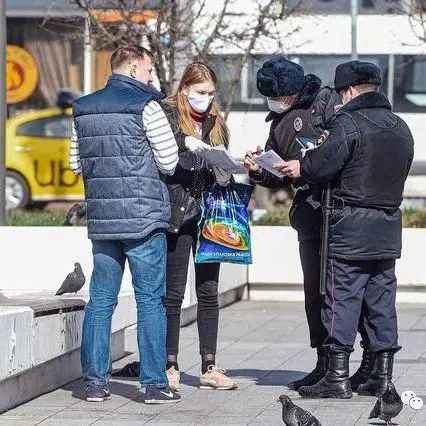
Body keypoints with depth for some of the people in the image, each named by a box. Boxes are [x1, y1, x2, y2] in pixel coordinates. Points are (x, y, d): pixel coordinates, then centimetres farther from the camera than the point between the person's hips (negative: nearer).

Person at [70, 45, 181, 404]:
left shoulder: (84, 109, 11)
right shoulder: (146, 106, -7)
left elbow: (76, 163, 16)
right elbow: (169, 162, -7)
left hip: (101, 218, 6)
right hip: (144, 217, -5)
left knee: (100, 300, 9)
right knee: (151, 300, -1)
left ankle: (96, 382, 9)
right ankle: (155, 384, -1)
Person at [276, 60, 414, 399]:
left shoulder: (348, 123, -10)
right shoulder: (400, 127, 12)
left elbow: (324, 164, -17)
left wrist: (300, 168, 3)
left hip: (350, 227, -7)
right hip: (389, 225, 7)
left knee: (342, 299, -3)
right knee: (382, 300, 9)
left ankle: (337, 377, -4)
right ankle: (382, 376, 11)